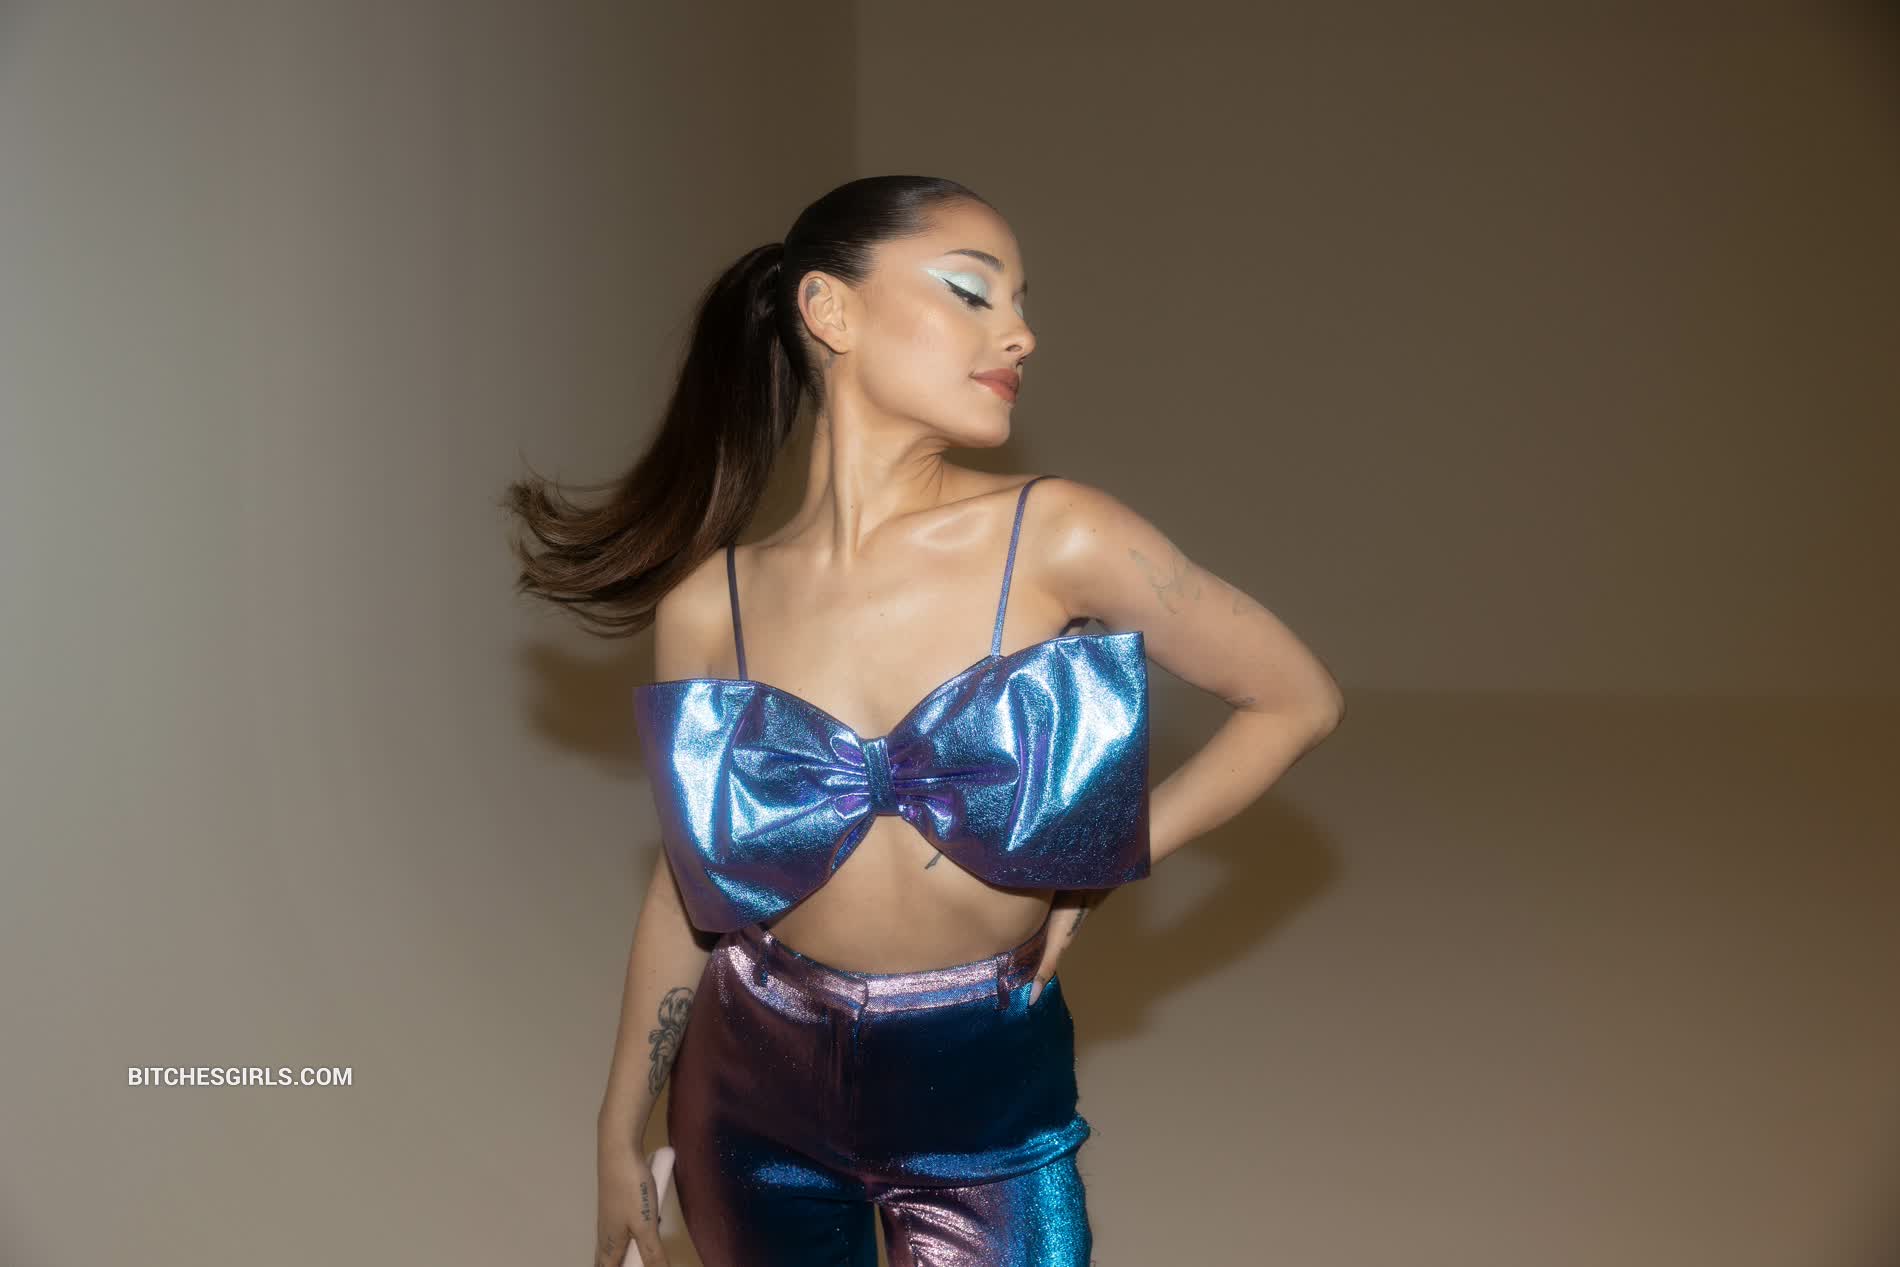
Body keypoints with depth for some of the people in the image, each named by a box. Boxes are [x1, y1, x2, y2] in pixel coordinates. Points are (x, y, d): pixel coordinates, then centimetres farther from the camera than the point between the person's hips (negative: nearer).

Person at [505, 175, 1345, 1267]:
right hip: (752, 1083, 2)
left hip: (989, 1090, -1)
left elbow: (1301, 699, -3)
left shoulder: (1056, 539, -15)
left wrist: (1107, 864, -6)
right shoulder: (707, 604, -9)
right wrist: (623, 1135, 9)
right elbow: (692, 882, 3)